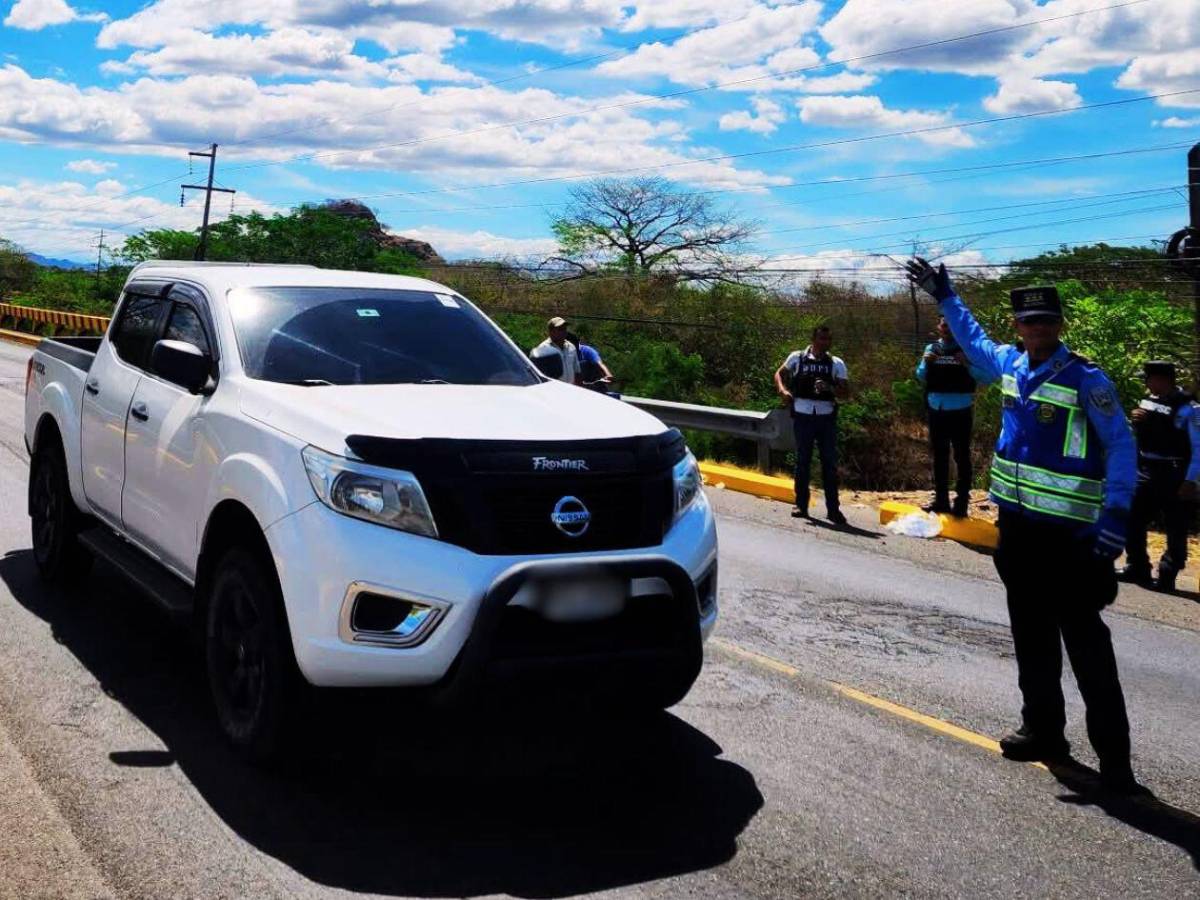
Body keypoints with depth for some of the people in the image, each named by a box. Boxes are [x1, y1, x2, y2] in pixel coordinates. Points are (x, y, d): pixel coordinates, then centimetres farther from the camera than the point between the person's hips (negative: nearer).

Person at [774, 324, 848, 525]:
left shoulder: (836, 364, 6)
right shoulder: (797, 357, 4)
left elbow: (846, 390, 1)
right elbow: (779, 373, 10)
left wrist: (829, 388, -20)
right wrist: (782, 390, -11)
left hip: (827, 417, 1)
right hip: (803, 416, -1)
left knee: (830, 463, 1)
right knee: (802, 461, 6)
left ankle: (833, 509, 5)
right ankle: (801, 505, 16)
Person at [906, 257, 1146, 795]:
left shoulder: (1085, 380, -11)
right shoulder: (1010, 365, 8)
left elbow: (1120, 445, -11)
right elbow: (972, 339, 30)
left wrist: (1115, 513, -19)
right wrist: (943, 296, 33)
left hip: (1068, 533, -7)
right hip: (1017, 526, 7)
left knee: (1085, 643, -7)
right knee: (1031, 636, 15)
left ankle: (1113, 756, -3)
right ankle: (1044, 730, 27)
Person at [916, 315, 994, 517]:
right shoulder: (932, 348, 8)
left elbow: (984, 378, -8)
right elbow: (921, 377, 15)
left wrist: (967, 364, -22)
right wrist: (926, 363, -4)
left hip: (960, 411, -5)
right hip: (936, 410, 5)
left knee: (962, 456, -2)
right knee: (939, 456, 12)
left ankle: (961, 502, 0)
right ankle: (941, 500, 21)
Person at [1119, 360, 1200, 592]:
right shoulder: (1149, 402, 6)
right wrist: (1138, 422, -1)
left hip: (1174, 477, -7)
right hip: (1145, 473, 7)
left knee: (1176, 529, 2)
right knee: (1131, 520, 7)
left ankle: (1167, 577, 9)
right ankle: (1137, 568, 19)